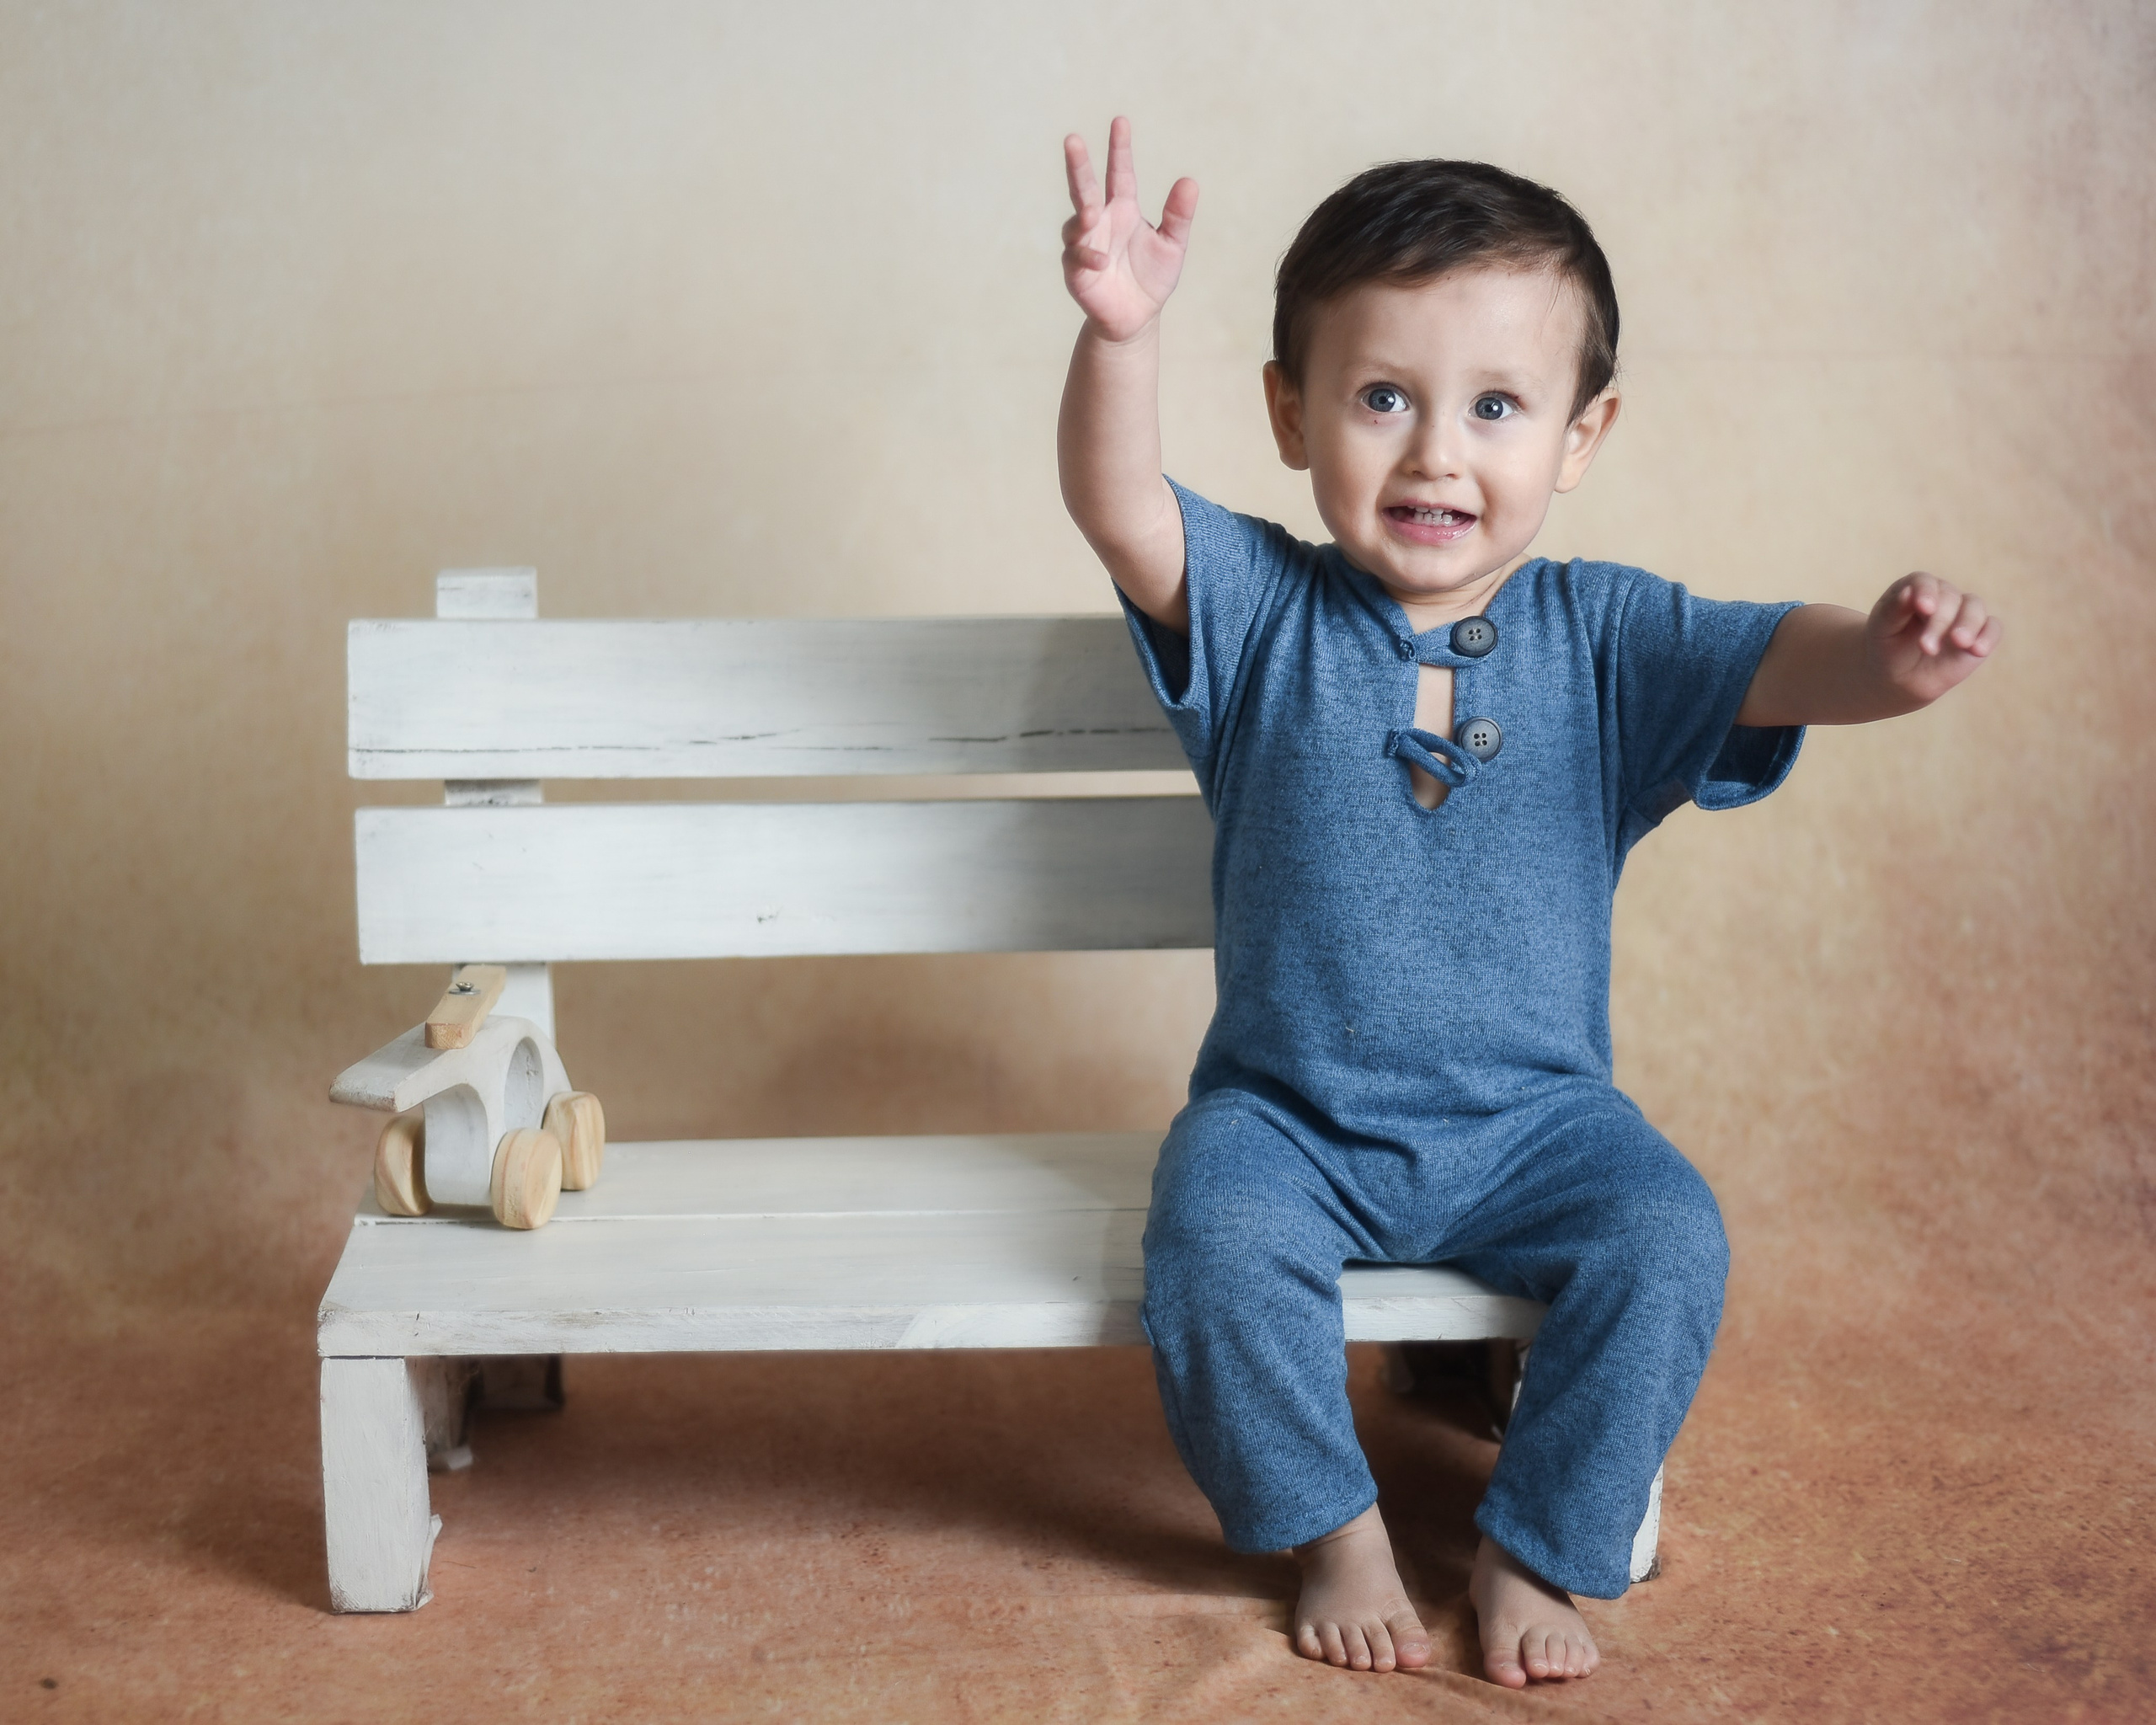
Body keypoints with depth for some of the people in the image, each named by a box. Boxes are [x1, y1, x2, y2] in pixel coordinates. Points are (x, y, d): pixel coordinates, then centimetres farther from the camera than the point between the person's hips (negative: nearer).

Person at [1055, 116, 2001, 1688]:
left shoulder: (1608, 641, -6)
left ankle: (1539, 1554, 0)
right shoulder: (1262, 614, -8)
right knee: (1218, 1234, -27)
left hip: (1533, 1122, 1)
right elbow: (1119, 508, -25)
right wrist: (1119, 335, -44)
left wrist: (1895, 655, -43)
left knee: (1667, 1240, -22)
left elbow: (1796, 667, -19)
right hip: (1289, 1116, 0)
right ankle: (1338, 1534, -1)